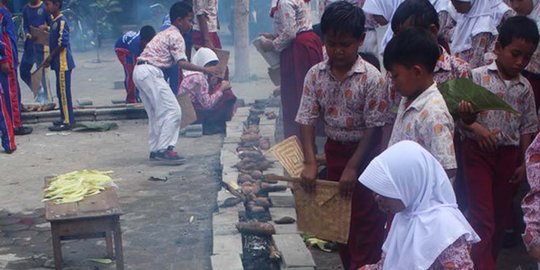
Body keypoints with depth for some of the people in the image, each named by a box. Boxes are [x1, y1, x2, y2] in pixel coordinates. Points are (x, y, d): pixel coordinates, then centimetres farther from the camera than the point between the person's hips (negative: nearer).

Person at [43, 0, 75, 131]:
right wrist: (50, 58, 12)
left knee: (64, 92, -6)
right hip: (59, 63, 9)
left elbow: (62, 43, -19)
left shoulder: (61, 21, -14)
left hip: (63, 63, -9)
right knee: (61, 92, 14)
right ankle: (65, 118, 23)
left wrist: (50, 57, -11)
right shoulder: (55, 21, 15)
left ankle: (67, 122, -3)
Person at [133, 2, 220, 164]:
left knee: (156, 114, 15)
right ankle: (164, 149, -9)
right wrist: (205, 70, -17)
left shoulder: (165, 34, 23)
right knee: (172, 111, -8)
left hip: (139, 71, 10)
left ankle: (156, 150, 17)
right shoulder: (176, 36, -6)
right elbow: (182, 63, -16)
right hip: (151, 72, -10)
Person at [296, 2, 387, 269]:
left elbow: (374, 127, -17)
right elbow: (307, 119, -6)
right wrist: (310, 162, -15)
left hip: (364, 152, -5)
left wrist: (352, 167, -20)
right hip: (333, 149, 5)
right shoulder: (315, 74, -6)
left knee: (366, 220, 2)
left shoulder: (371, 78, -18)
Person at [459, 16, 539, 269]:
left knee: (500, 216, 13)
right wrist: (474, 128, -25)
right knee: (482, 218, -8)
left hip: (509, 155, 5)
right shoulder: (478, 76, -7)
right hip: (478, 152, -5)